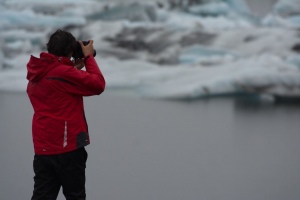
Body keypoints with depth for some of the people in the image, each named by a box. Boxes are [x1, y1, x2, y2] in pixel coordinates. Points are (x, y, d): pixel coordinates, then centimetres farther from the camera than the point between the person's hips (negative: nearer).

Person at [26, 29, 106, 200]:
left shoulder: (36, 75, 11)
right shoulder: (63, 73, -16)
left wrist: (75, 69, 18)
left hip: (42, 148, 8)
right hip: (67, 147, -7)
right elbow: (98, 85, -14)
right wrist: (89, 57, -2)